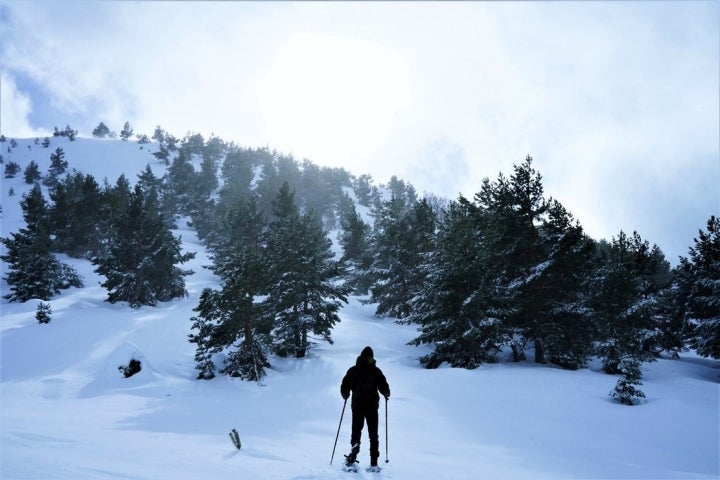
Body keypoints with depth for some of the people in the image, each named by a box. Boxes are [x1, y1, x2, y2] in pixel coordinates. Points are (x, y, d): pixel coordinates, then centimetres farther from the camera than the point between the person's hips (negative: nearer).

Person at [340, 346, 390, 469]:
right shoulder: (376, 371, -3)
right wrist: (386, 394, 16)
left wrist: (346, 396, 20)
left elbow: (344, 388, 0)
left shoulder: (352, 370, 0)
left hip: (357, 405, 1)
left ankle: (353, 455, -5)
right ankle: (374, 462, 7)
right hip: (372, 406, 0)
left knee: (356, 431, 11)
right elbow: (384, 388, -6)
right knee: (373, 434, 9)